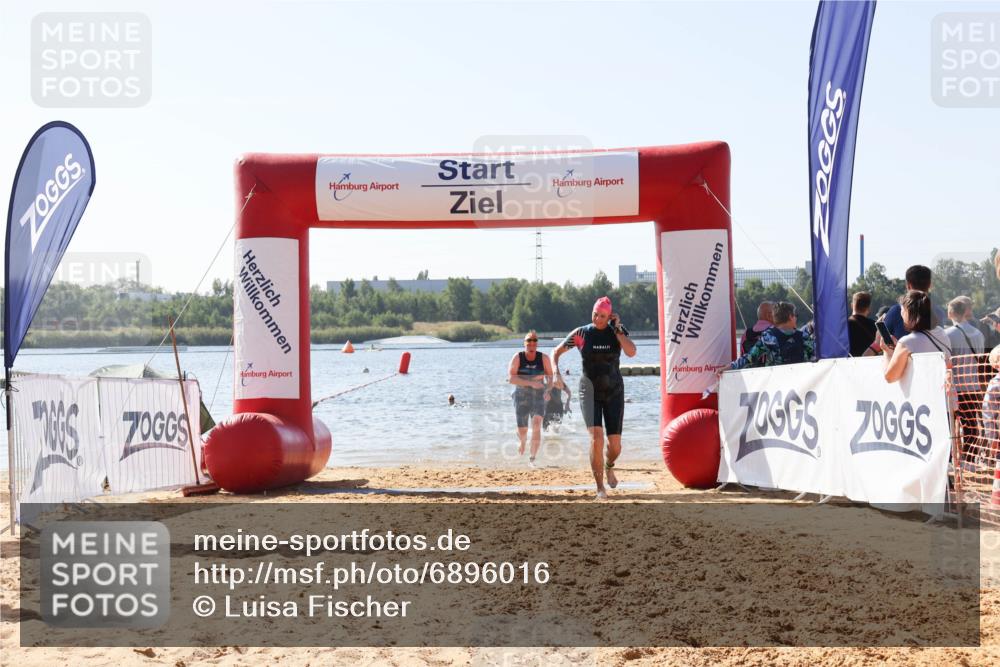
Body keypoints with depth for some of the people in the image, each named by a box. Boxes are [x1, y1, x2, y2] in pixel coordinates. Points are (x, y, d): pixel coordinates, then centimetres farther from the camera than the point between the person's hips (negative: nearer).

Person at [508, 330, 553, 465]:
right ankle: (523, 443, 44)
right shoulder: (517, 358, -7)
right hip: (521, 396, 0)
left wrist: (548, 390, -12)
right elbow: (511, 378, -15)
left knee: (537, 426, -19)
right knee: (522, 430, 6)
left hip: (538, 396, 0)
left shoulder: (544, 358, -4)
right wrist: (531, 383, -26)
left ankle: (532, 459, -15)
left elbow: (549, 375, 7)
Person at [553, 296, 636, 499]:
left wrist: (617, 329, -14)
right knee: (596, 436, -21)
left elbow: (631, 352, -16)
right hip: (590, 391, -1)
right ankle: (600, 487, -13)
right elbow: (557, 352, 6)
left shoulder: (618, 331, 1)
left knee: (615, 444, 1)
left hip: (614, 391, 2)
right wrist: (556, 372, -11)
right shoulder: (581, 333, -2)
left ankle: (609, 467, 38)